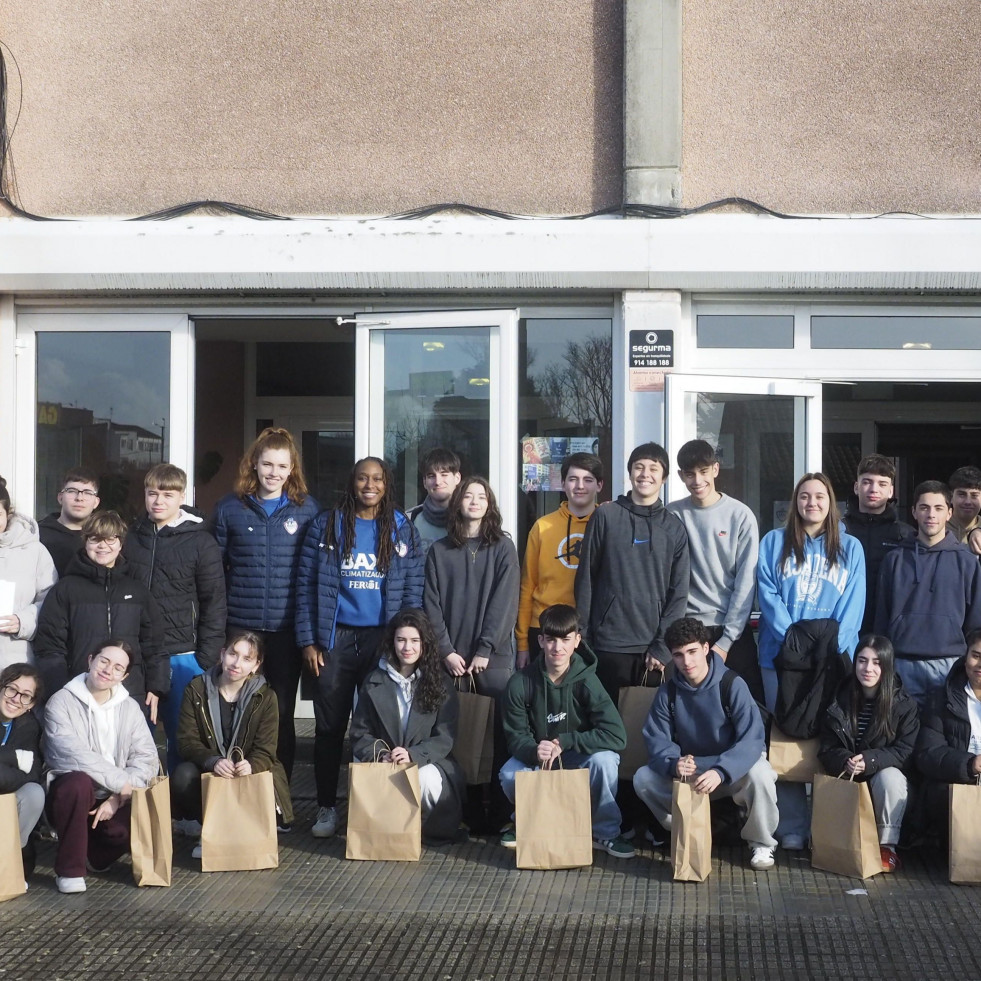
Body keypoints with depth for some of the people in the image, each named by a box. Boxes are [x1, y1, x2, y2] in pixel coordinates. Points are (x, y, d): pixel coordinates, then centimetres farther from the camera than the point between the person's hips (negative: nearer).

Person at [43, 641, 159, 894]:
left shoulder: (130, 707, 6)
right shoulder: (61, 702, -8)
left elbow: (146, 758, -3)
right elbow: (74, 755, -21)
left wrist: (118, 798, -17)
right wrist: (121, 782, -20)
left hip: (116, 799, 4)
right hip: (72, 795, -3)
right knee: (79, 781, -37)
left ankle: (97, 851, 11)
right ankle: (69, 869, -18)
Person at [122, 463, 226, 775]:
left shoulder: (201, 544, 1)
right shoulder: (130, 539, 9)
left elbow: (214, 605, -1)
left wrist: (206, 661, -7)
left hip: (182, 657, -2)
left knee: (182, 736, 2)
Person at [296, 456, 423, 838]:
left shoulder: (402, 529, 6)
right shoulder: (327, 525, 3)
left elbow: (413, 590, 5)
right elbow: (307, 584, 1)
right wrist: (308, 641, -4)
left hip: (382, 639, 0)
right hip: (335, 638, 0)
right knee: (329, 727, 5)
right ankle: (326, 808, 14)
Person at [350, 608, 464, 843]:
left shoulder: (441, 683, 3)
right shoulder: (374, 682, 8)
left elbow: (444, 738, -5)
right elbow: (360, 733, 5)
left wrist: (413, 755, -23)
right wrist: (380, 756, -16)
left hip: (427, 763, -1)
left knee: (427, 780, -36)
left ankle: (428, 830, -5)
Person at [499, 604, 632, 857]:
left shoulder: (585, 680, -19)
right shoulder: (521, 683, -15)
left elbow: (616, 736, -27)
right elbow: (516, 737, -11)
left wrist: (564, 742, -30)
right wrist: (535, 751, -34)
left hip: (580, 759, -1)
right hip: (538, 760, 1)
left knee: (604, 760, -34)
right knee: (509, 775, -30)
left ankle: (605, 832, -8)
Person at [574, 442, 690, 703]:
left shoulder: (674, 527, 7)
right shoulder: (606, 517, 4)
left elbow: (679, 593, 4)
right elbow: (585, 579, 3)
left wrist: (663, 646, -4)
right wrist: (582, 638, -2)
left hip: (654, 649, 1)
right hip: (609, 645, -1)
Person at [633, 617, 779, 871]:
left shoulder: (732, 685, -19)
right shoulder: (668, 691, -7)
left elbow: (752, 738, -28)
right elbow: (656, 740, -7)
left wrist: (720, 772, -44)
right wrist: (674, 764, -32)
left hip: (732, 767, -4)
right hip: (690, 769, 4)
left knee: (759, 775, -36)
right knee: (643, 778, -17)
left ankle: (761, 843, -8)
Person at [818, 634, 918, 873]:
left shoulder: (903, 704, -5)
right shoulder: (840, 701, 2)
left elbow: (905, 750, -10)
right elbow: (827, 749, 1)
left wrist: (869, 761, -26)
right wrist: (845, 762, -23)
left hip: (886, 774, -1)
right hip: (847, 777, 2)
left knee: (890, 777, -36)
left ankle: (887, 846, -24)